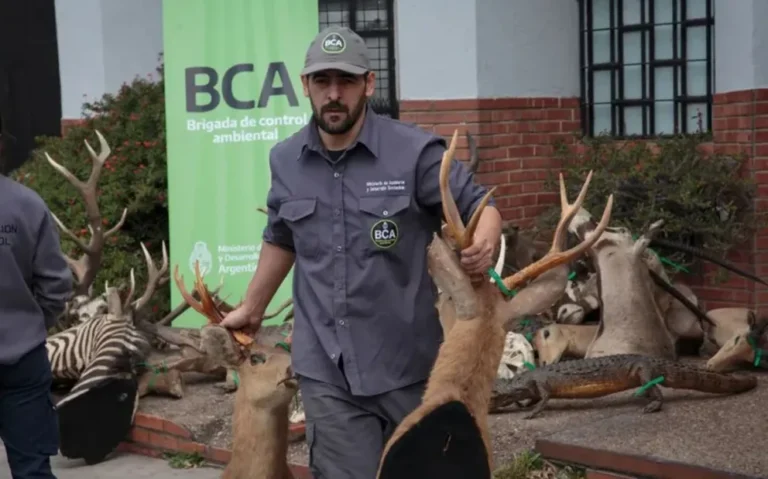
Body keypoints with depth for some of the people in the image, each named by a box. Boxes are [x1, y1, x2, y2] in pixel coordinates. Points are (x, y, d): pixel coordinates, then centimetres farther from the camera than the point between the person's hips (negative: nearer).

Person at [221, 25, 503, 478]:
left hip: (408, 364, -2)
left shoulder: (415, 152, -9)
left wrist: (484, 244, -27)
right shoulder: (286, 161, 6)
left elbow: (480, 206, -3)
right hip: (326, 371, 2)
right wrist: (251, 308, 31)